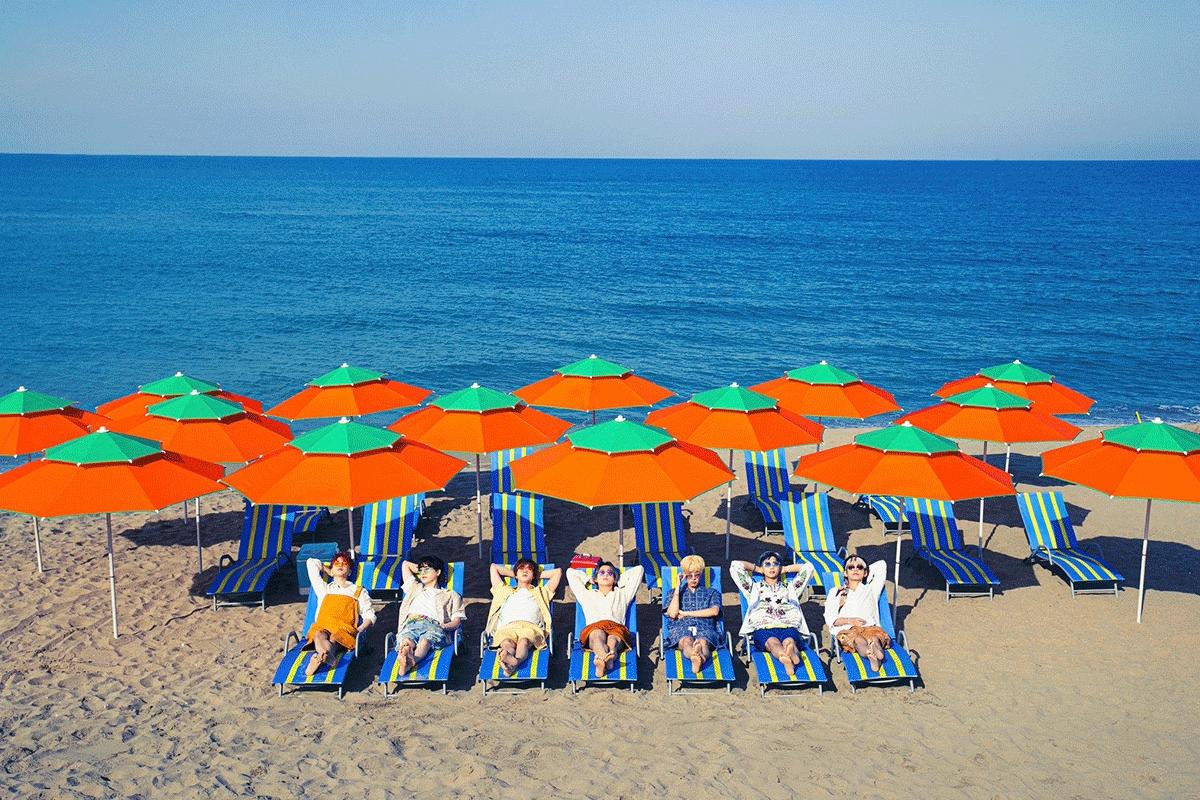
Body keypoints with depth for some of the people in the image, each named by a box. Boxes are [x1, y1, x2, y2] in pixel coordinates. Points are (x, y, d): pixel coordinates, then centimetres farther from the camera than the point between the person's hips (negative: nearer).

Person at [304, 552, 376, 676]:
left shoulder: (358, 591, 29)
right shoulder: (324, 588, 36)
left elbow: (370, 616, 16)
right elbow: (311, 562, 41)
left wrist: (359, 630, -3)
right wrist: (329, 573, 44)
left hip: (344, 630, -1)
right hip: (322, 627, 1)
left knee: (334, 639, -39)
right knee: (319, 636, -38)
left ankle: (320, 658, -71)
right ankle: (329, 657, -70)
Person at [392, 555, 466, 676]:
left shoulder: (450, 595, 29)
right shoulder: (414, 588, 41)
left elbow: (456, 621, 14)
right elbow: (405, 564, 52)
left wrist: (445, 626, -8)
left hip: (433, 624, -2)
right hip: (411, 624, 2)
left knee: (426, 640, -42)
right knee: (407, 640, -39)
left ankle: (412, 660, -74)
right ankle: (404, 656, -73)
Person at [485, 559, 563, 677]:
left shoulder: (540, 592, 42)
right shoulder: (505, 591, 44)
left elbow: (558, 572, 45)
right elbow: (494, 567, 52)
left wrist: (539, 574, 50)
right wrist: (513, 574, 55)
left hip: (531, 626, -1)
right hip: (507, 626, 1)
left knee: (524, 641, -41)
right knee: (506, 642, -40)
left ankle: (515, 662, -74)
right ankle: (510, 659, -74)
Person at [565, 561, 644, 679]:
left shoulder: (622, 594, 39)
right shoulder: (587, 595, 39)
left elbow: (638, 570, 41)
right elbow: (571, 572, 45)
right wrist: (590, 581, 49)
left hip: (617, 628, 1)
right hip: (594, 628, -1)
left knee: (613, 637, -38)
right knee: (597, 633, -40)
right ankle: (607, 659, -73)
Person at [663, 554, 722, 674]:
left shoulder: (711, 592, 27)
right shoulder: (675, 592, 28)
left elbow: (714, 611, 5)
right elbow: (673, 614, 8)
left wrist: (686, 613, 3)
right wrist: (678, 587, 9)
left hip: (704, 627, 0)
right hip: (681, 628, 0)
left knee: (702, 642, -40)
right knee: (686, 641, -40)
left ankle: (699, 659, -77)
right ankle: (696, 658, -76)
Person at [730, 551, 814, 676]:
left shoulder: (790, 587, 38)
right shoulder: (755, 588, 34)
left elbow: (808, 567, 33)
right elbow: (735, 566, 28)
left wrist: (785, 569, 40)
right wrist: (757, 569, 40)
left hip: (788, 627, 1)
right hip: (762, 628, -1)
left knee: (789, 641, -39)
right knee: (772, 642, -41)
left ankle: (788, 655, -77)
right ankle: (787, 659, -76)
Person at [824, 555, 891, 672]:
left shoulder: (870, 589, 31)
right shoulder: (835, 593, 27)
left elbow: (881, 565, 33)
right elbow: (829, 618, 13)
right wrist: (849, 620, -5)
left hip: (869, 626, 2)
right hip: (847, 630, -2)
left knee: (874, 637, -38)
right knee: (859, 640, -39)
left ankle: (877, 653, -71)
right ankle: (872, 657, -71)